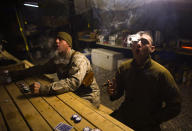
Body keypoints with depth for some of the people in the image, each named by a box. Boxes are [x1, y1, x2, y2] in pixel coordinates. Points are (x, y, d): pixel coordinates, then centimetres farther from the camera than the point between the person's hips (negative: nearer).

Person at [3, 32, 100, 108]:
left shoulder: (78, 58, -22)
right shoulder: (57, 58, 4)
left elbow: (73, 82, -36)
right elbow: (42, 68, 13)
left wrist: (43, 89, -41)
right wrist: (18, 74, 5)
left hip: (87, 99, -6)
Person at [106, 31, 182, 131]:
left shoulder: (161, 73, -16)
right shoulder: (124, 67, -5)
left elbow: (174, 107, -8)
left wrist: (151, 121, -8)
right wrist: (113, 93, -16)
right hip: (123, 117, 3)